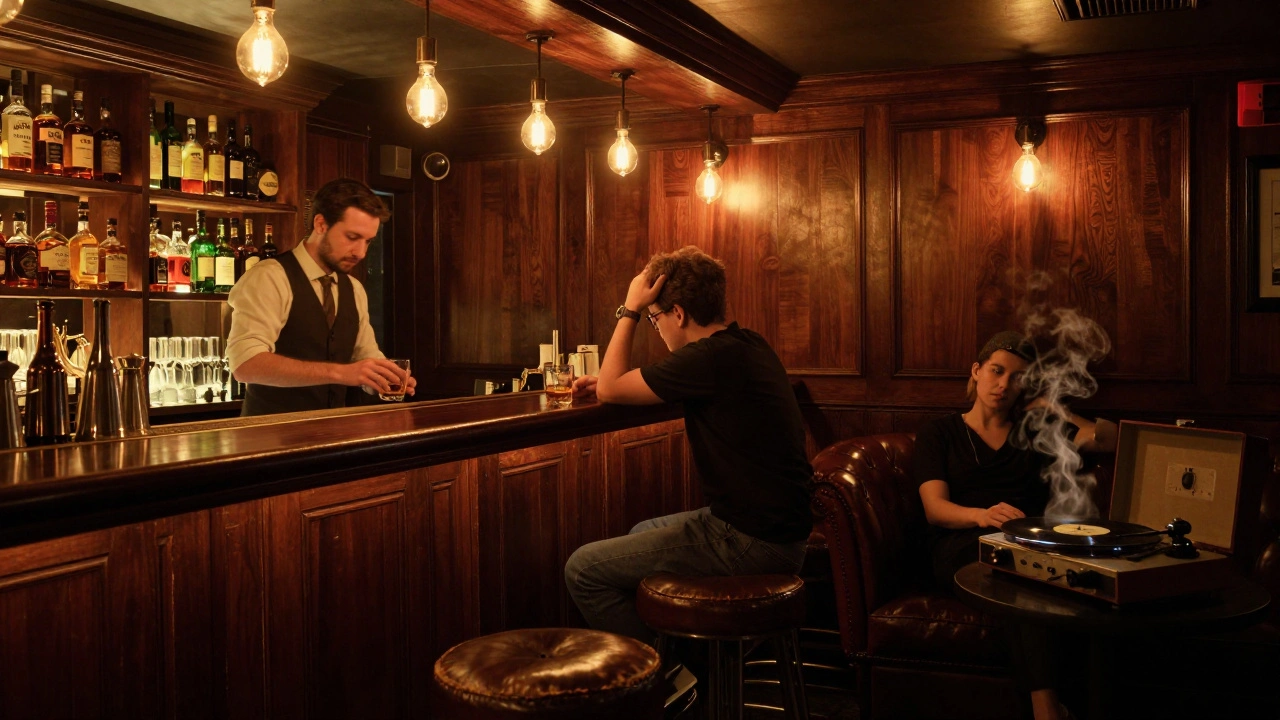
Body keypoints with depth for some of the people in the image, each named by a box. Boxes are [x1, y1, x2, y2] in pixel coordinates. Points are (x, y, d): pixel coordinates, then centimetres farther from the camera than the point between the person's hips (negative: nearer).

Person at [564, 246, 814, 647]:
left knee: (583, 570, -5)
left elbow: (611, 389, -11)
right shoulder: (745, 345, 10)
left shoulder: (713, 357, -20)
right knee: (641, 534, 31)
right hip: (778, 529, 10)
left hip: (752, 545, -10)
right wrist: (607, 383, 18)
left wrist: (631, 309, -3)